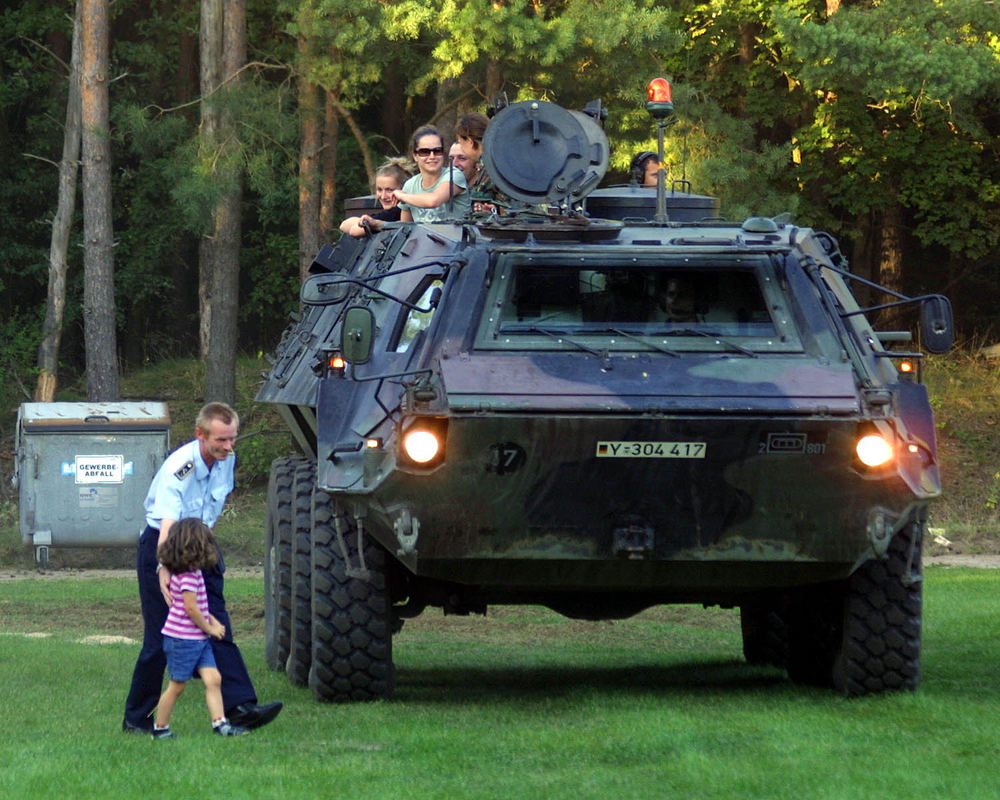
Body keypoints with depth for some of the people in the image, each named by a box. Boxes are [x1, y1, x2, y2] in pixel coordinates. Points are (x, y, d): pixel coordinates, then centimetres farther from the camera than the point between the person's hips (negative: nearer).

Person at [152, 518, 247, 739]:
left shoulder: (193, 573, 11)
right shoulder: (187, 576, -20)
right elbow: (191, 608, -22)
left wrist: (213, 622, 7)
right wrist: (210, 628, -9)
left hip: (198, 639, 9)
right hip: (182, 640, -9)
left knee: (213, 679, -1)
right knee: (177, 686, 2)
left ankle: (220, 724, -4)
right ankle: (160, 727, 14)